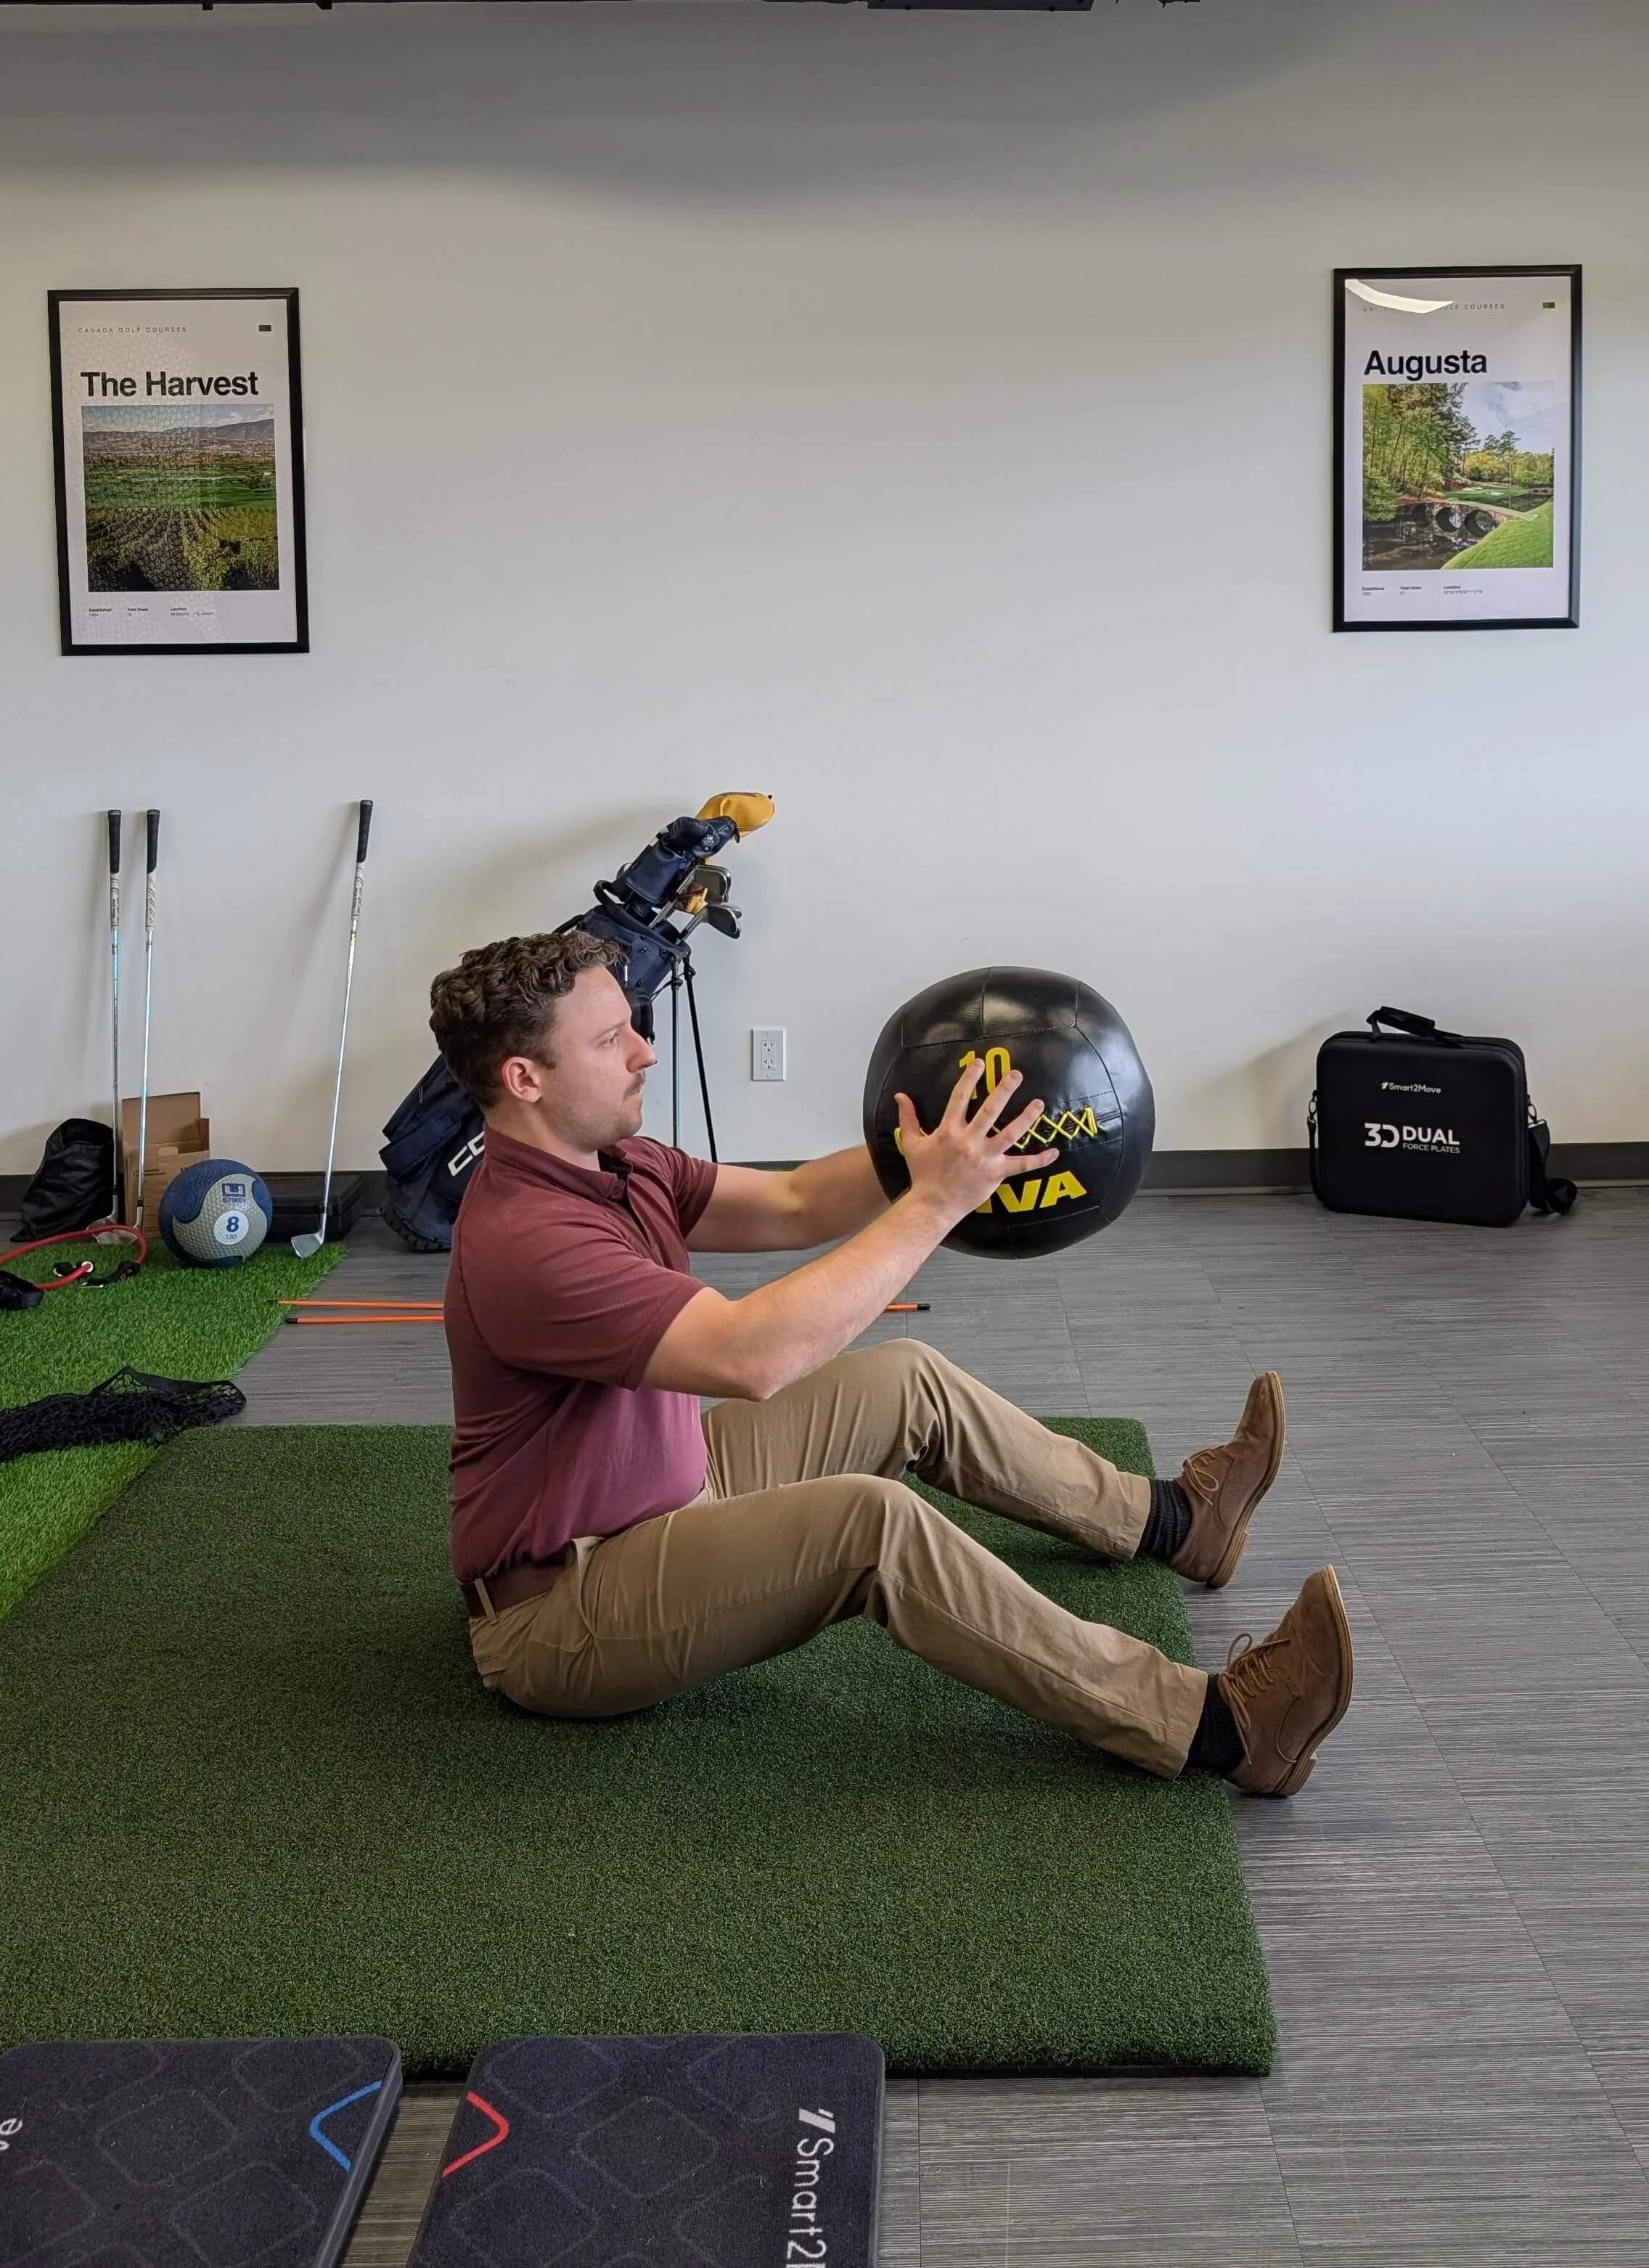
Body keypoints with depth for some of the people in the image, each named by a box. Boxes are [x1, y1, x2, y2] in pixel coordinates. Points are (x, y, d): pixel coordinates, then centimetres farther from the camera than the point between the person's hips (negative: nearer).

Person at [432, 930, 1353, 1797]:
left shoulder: (606, 1163, 2)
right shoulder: (527, 1242, -30)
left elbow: (790, 1207, 5)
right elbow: (756, 1356, -39)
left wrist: (938, 1143, -11)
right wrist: (935, 1202, -34)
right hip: (562, 1616, -10)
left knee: (908, 1383, 14)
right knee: (870, 1520, -30)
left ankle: (1167, 1520, 31)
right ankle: (1209, 1726, -27)